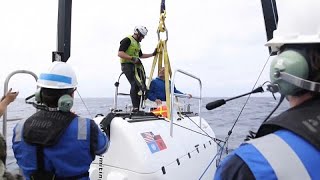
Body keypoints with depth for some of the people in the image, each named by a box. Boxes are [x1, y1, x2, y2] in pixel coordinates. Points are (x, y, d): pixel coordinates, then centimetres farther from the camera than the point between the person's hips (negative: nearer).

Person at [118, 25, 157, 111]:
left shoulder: (137, 43, 21)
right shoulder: (127, 40, -7)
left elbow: (141, 55, 31)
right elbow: (120, 53, -17)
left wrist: (152, 54, 24)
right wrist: (132, 58, -22)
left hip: (136, 65, 9)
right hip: (127, 65, -9)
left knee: (138, 85, 1)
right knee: (135, 84, -18)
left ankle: (137, 107, 6)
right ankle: (135, 108, -17)